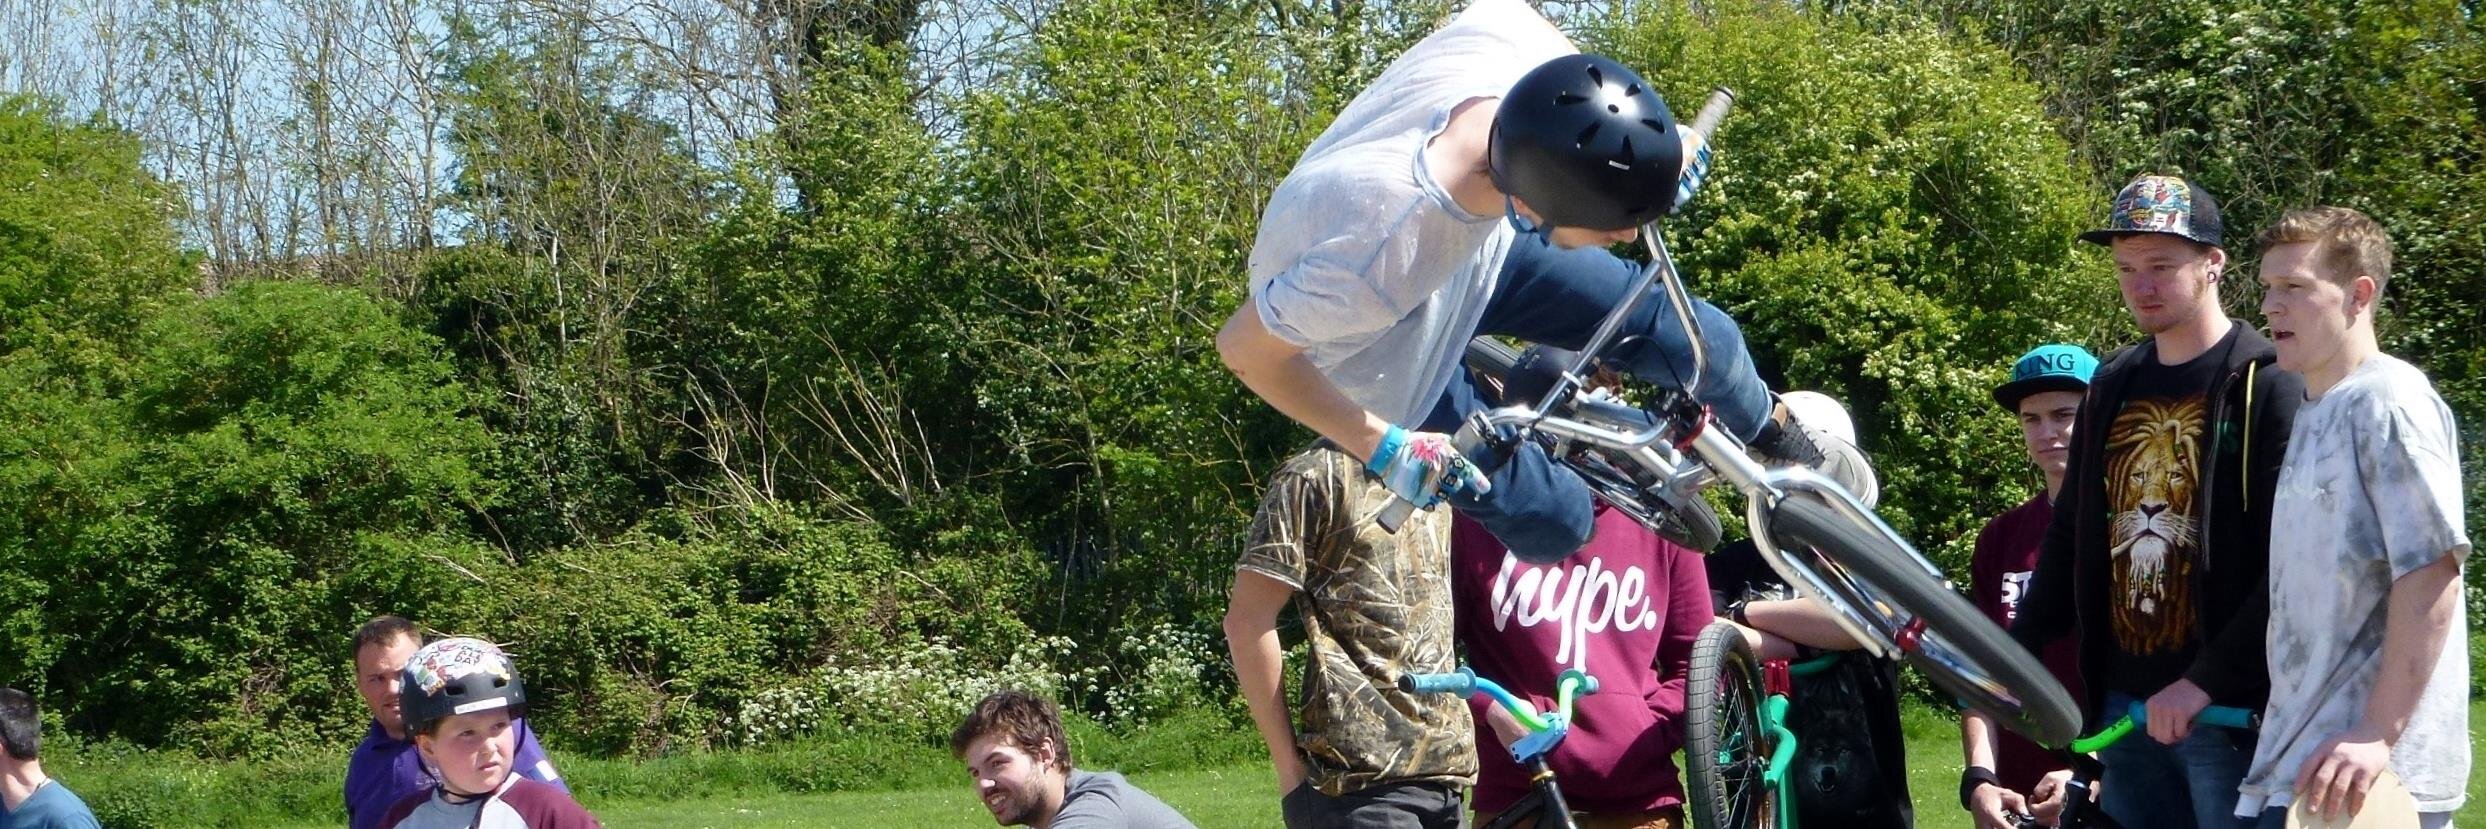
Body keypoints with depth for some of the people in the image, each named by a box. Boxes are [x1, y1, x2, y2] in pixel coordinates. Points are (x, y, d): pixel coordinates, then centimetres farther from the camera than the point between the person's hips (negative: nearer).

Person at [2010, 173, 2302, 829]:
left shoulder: (2269, 386, -8)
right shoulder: (2112, 388, 15)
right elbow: (2070, 541, 20)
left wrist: (2206, 682, -21)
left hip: (2231, 709, -7)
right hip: (2123, 701, 7)